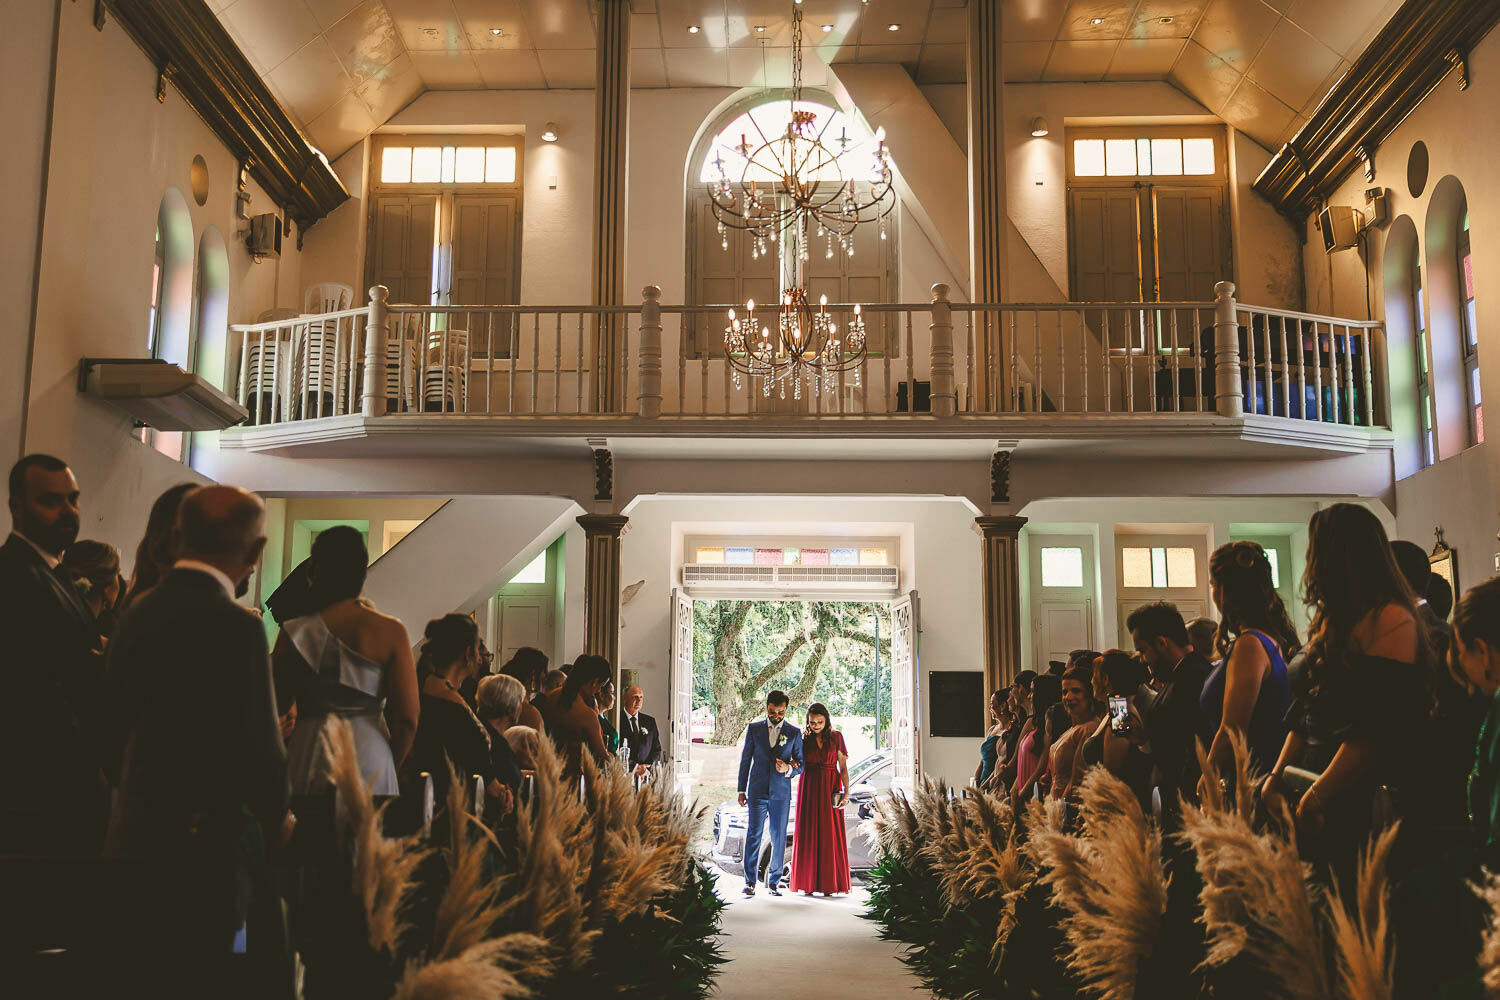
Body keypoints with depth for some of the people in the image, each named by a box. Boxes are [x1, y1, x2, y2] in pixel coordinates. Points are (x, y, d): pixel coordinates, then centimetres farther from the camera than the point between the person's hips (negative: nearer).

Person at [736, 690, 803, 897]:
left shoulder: (794, 732, 5)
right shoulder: (754, 729, 7)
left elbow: (801, 764, 8)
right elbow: (745, 760, 9)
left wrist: (788, 768, -15)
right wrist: (741, 790, 5)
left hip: (781, 793, 0)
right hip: (757, 792, 0)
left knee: (779, 838, 3)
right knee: (753, 835, -4)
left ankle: (774, 881, 13)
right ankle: (750, 881, 1)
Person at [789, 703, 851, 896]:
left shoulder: (836, 737, 2)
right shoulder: (804, 738, 5)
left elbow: (843, 766, 2)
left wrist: (846, 792, -7)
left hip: (830, 789, -1)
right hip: (809, 788, 1)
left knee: (830, 835, -1)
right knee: (808, 834, 1)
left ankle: (829, 883, 5)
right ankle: (809, 882, 7)